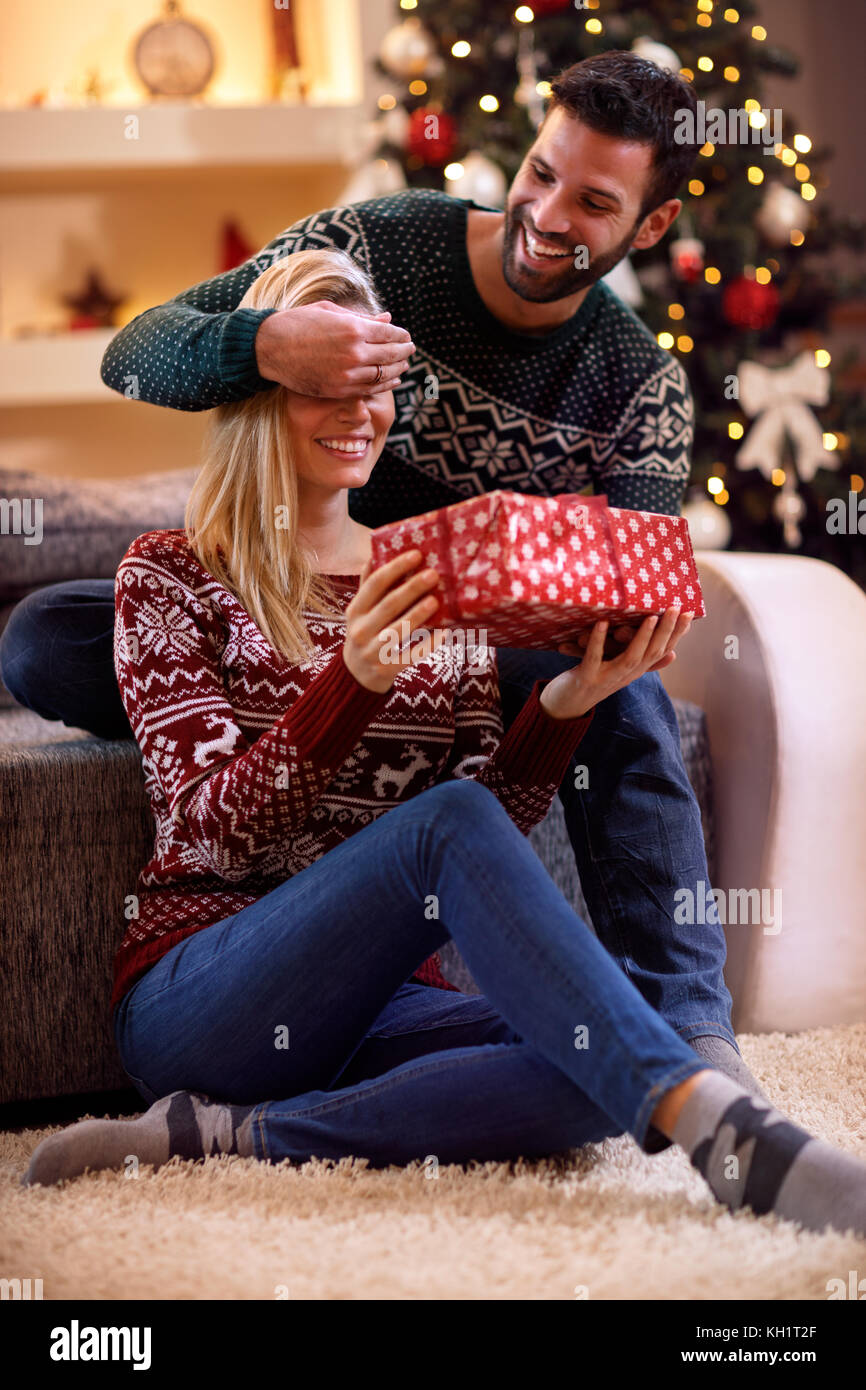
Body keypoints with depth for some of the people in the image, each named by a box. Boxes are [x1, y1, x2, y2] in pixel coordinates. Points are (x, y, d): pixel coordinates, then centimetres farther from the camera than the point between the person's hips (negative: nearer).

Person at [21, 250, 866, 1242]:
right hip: (197, 1001, -4)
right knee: (448, 821, -32)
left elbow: (501, 816, 9)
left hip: (376, 1004, 5)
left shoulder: (435, 589, 16)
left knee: (586, 1078, -28)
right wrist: (354, 680, -25)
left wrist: (565, 705, -10)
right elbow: (216, 827, -9)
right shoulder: (171, 575, 3)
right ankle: (724, 1129, -41)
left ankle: (230, 1134, -24)